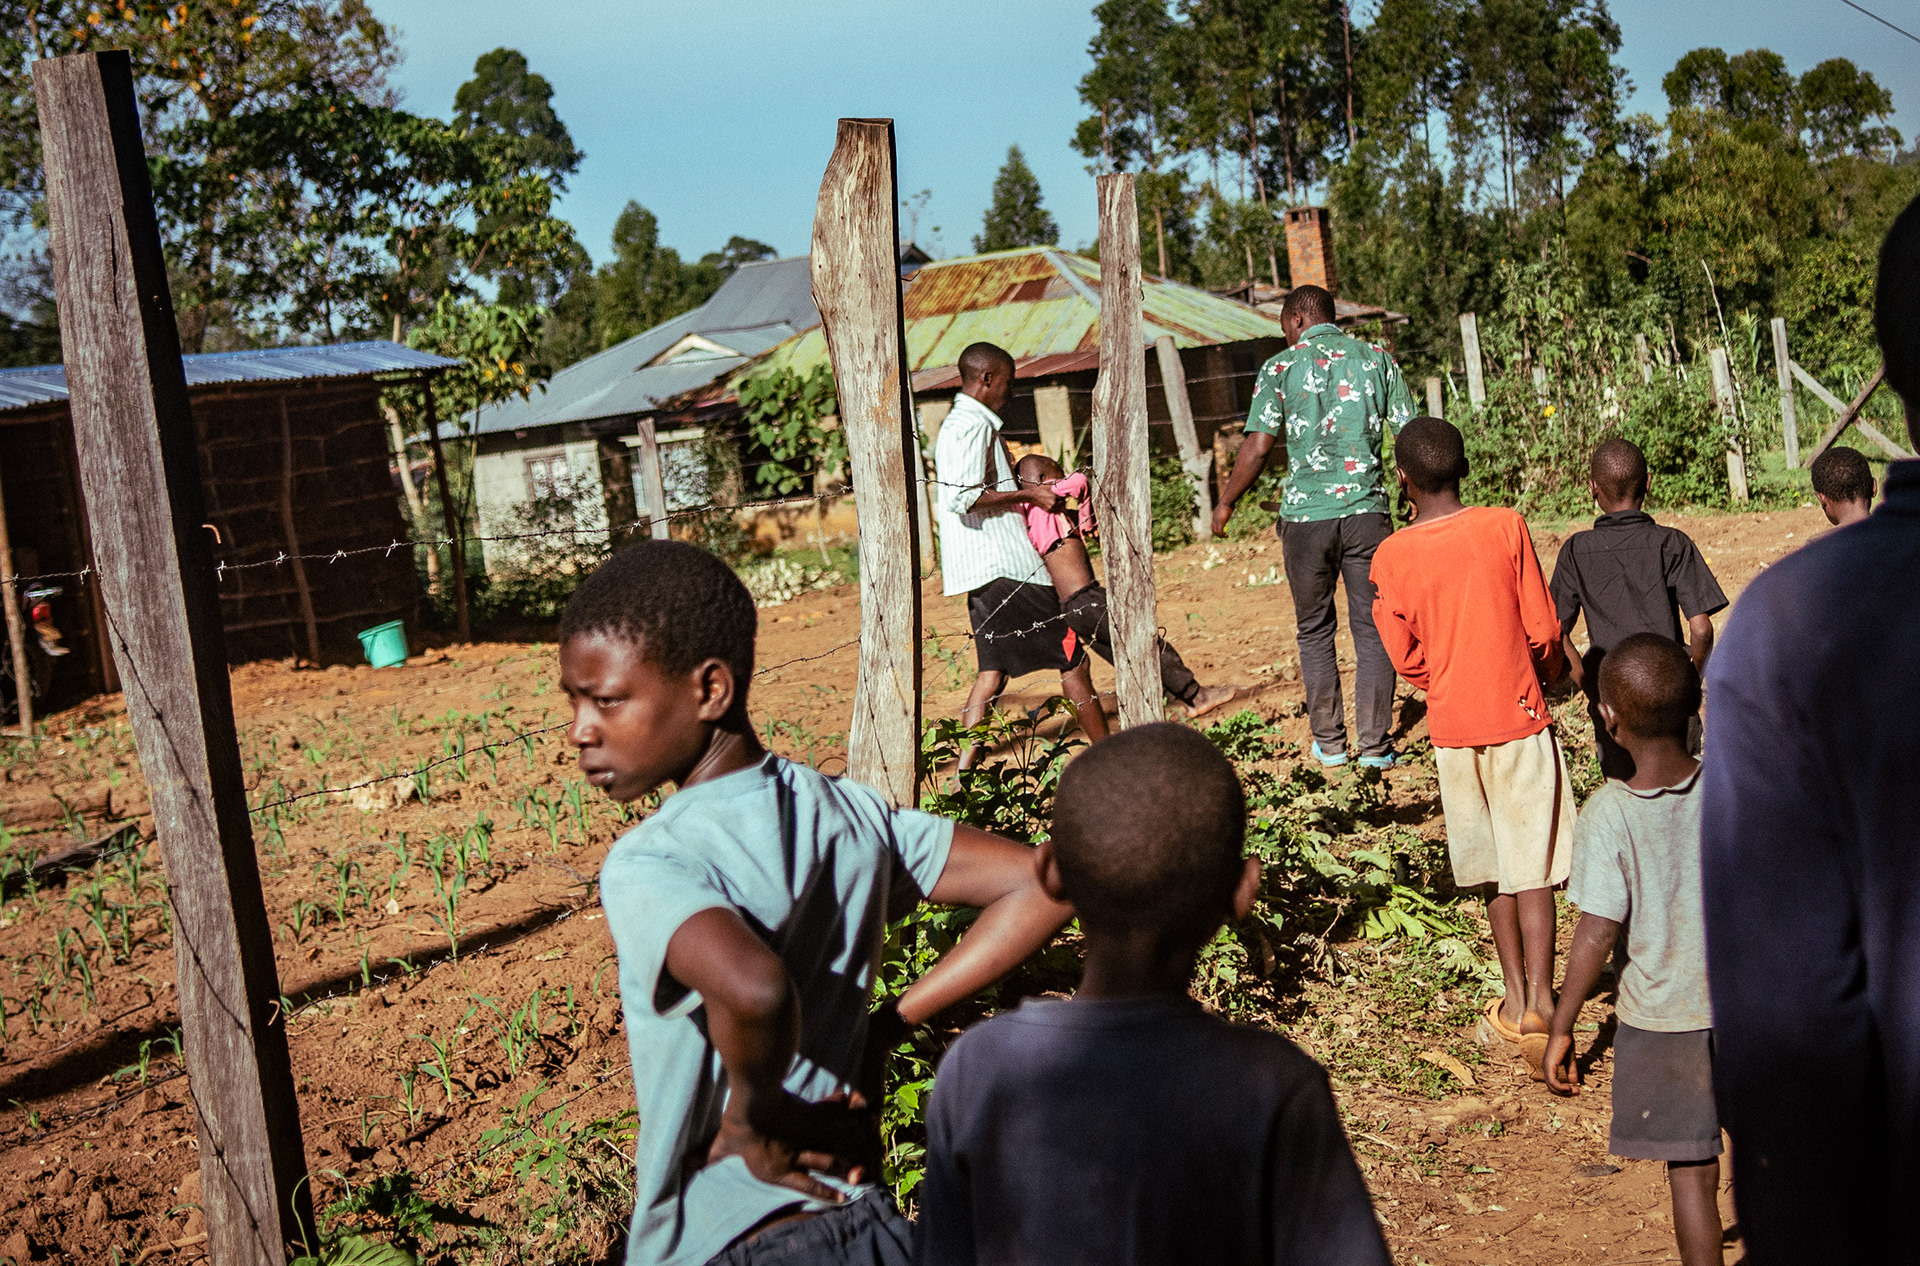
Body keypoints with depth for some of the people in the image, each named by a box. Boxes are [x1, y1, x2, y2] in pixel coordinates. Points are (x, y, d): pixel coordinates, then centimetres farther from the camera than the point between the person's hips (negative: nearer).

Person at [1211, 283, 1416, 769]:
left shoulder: (1280, 368, -1)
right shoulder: (1376, 359, 6)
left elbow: (1258, 445, -6)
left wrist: (1226, 502, 6)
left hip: (1305, 515, -1)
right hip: (1367, 511, 1)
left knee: (1315, 630, 13)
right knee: (1372, 628, 7)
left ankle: (1329, 742, 17)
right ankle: (1375, 744, 8)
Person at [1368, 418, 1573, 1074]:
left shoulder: (1391, 558, -6)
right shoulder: (1505, 527, -8)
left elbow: (1408, 660, 0)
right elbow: (1544, 630, -5)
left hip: (1452, 727, 2)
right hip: (1520, 719, -2)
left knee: (1491, 869, 14)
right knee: (1532, 865, 2)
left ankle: (1516, 996, 23)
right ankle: (1538, 1003, -5)